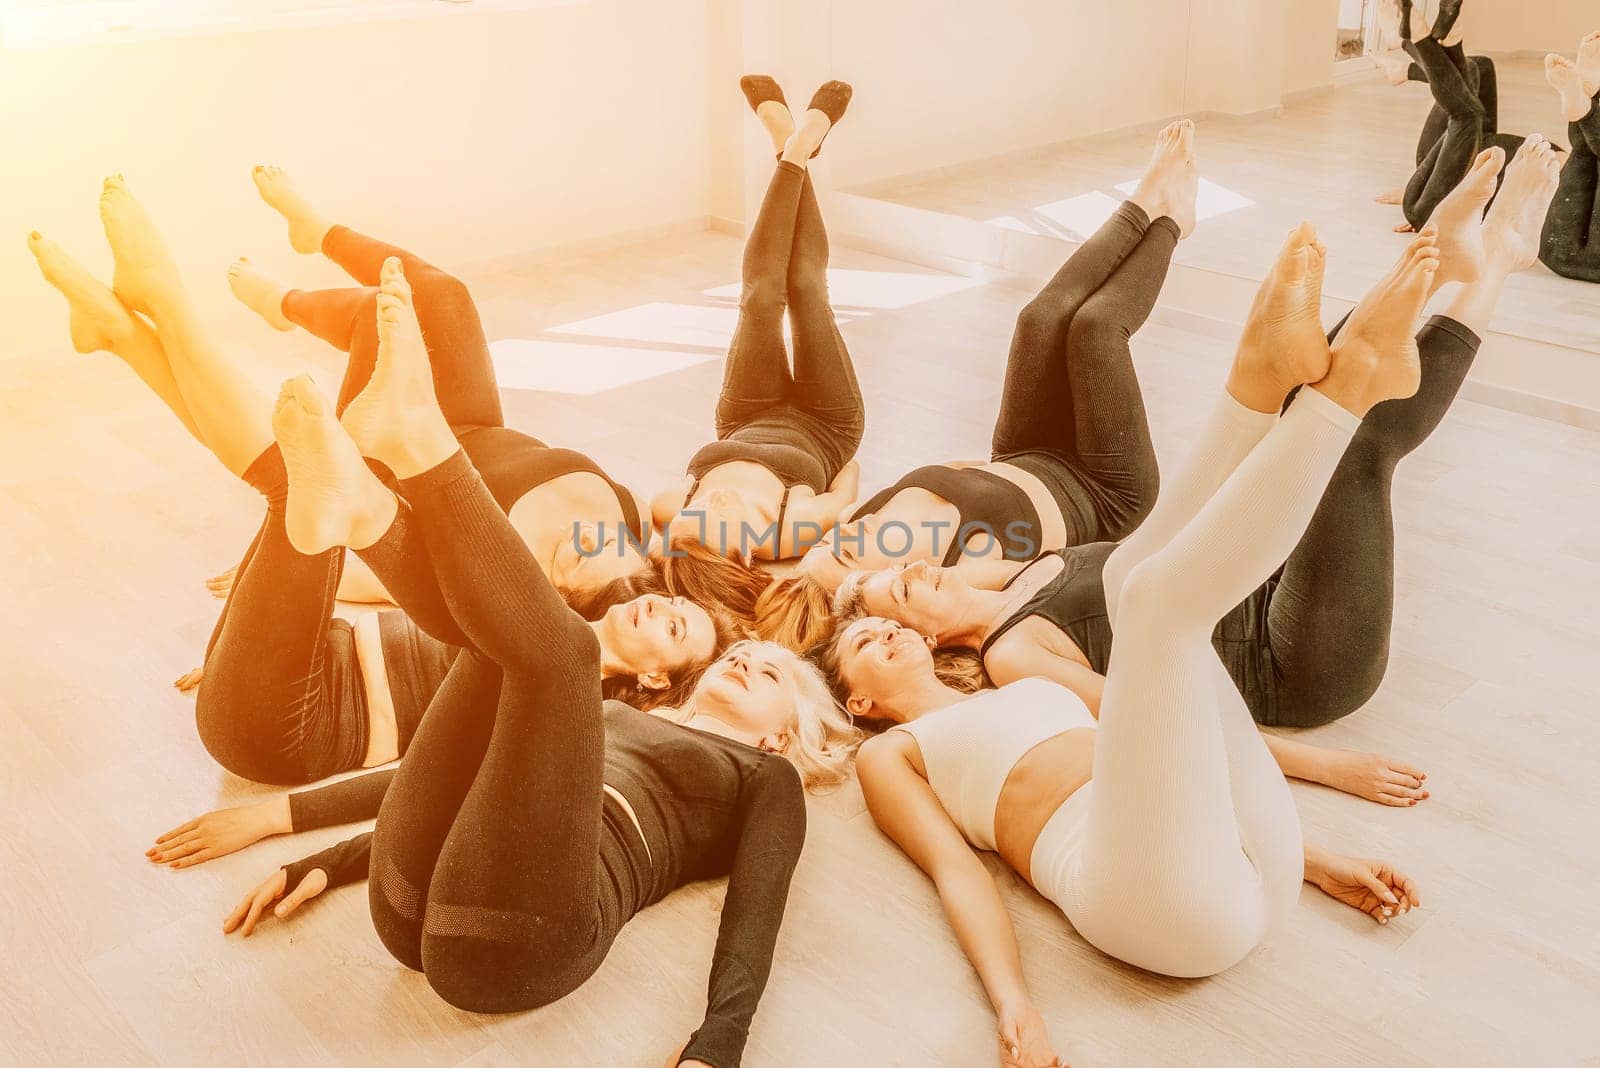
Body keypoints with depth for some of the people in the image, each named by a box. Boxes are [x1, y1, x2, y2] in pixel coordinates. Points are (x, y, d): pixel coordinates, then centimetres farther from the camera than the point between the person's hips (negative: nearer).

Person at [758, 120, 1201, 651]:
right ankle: (1168, 218, 24)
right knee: (1095, 322, -10)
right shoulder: (969, 573, -43)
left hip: (1022, 463, 5)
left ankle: (1148, 206, 25)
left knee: (1047, 316, -5)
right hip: (1105, 490, -5)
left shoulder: (863, 530, -25)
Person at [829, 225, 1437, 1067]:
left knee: (1140, 577, -1)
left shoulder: (1030, 684, 36)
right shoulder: (889, 755, 21)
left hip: (1256, 862, 6)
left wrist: (1316, 860, 21)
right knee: (1164, 591, -19)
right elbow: (958, 872, 4)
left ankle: (1270, 373, -19)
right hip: (1163, 895, -6)